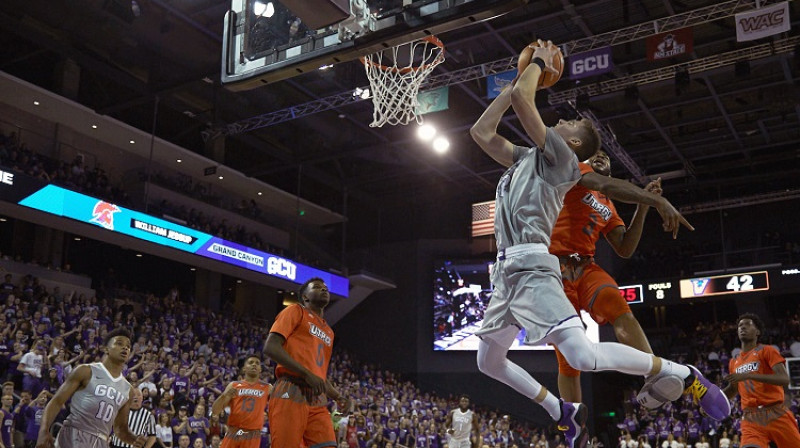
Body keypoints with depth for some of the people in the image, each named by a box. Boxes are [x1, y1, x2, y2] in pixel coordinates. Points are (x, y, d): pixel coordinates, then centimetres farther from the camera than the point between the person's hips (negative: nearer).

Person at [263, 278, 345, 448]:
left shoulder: (329, 332, 27)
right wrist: (307, 374, -16)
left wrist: (338, 397, 13)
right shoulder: (295, 311, 6)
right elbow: (270, 347, -8)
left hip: (317, 399, 7)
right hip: (291, 393, -7)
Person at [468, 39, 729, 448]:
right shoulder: (524, 158, 24)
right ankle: (563, 414, 26)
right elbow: (481, 131, 25)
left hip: (532, 268, -9)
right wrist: (519, 76, 25)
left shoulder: (560, 156, 0)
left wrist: (539, 62, 10)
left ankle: (681, 374, -3)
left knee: (584, 357, -23)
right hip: (506, 271, 9)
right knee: (488, 361, 16)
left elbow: (521, 100, -9)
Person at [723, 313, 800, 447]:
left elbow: (784, 379, -15)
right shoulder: (733, 363, 17)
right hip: (751, 418, 3)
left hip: (776, 414, -3)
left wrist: (748, 375, -22)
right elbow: (733, 391, 29)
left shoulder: (766, 351, 0)